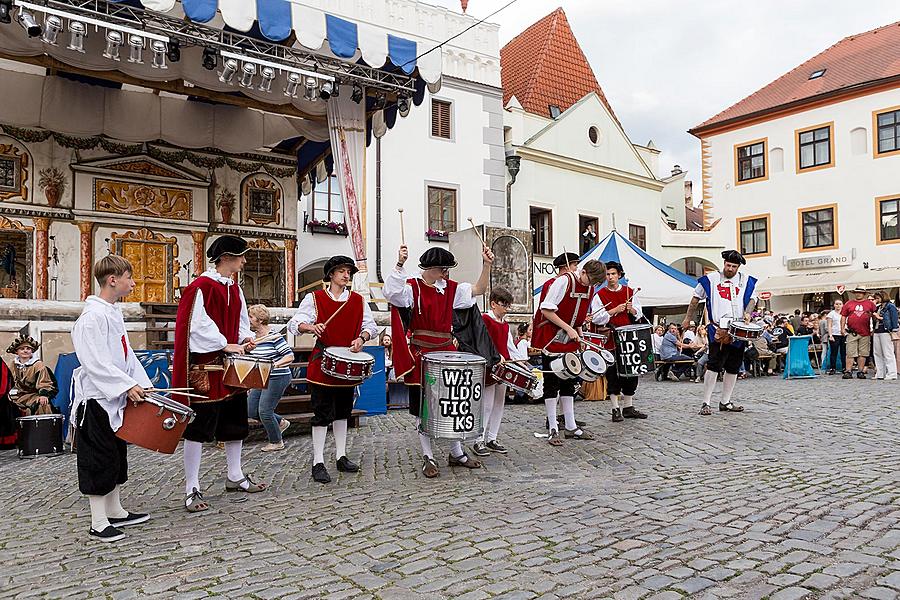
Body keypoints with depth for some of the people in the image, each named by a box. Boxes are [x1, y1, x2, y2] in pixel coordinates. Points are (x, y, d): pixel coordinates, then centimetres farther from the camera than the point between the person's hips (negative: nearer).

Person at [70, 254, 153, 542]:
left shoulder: (114, 313, 12)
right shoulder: (92, 316, -17)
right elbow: (95, 362, -23)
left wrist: (143, 384, 6)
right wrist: (127, 386, -25)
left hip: (117, 399, 9)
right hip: (97, 399, -9)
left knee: (117, 456, 16)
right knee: (99, 459, 0)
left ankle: (115, 512, 29)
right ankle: (98, 523, 10)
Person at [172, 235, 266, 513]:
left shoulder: (234, 288, 12)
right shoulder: (201, 287, -14)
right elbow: (197, 325, -20)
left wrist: (245, 338, 4)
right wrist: (225, 345, -19)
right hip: (206, 367, -9)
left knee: (235, 420, 16)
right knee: (199, 426, -3)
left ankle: (235, 476, 30)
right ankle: (191, 490, 7)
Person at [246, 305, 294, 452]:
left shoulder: (275, 337, -16)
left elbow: (290, 356, -17)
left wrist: (276, 364, -31)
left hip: (277, 378, -8)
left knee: (264, 410, -6)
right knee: (250, 410, 6)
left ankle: (276, 442, 16)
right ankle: (281, 423, 27)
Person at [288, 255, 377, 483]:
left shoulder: (359, 301, 8)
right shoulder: (314, 298, -3)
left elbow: (370, 325, 9)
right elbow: (295, 323, -9)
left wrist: (361, 338, -11)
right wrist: (310, 326, -30)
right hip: (323, 362, -4)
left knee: (342, 411, 14)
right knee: (322, 412, -3)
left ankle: (341, 456, 25)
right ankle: (318, 462, 5)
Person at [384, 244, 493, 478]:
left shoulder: (450, 288, 8)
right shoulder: (412, 287, -7)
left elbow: (479, 289, 5)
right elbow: (391, 292, -27)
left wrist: (487, 265, -8)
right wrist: (400, 263, -38)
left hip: (446, 353, 5)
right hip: (421, 355, -5)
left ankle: (456, 453, 25)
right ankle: (428, 458, 15)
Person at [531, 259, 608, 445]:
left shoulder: (590, 289, 4)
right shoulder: (563, 281, -17)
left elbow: (599, 315, 11)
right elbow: (546, 310, -20)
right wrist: (569, 329, -20)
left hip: (570, 342, 7)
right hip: (551, 340, -7)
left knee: (569, 383, 13)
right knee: (552, 383, -2)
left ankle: (571, 427, 21)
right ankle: (553, 430, 3)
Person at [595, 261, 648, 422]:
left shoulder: (629, 292, 11)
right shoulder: (600, 294, 0)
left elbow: (639, 314, 13)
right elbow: (598, 318, -8)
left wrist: (631, 309, -7)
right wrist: (615, 310, -15)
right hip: (611, 340, -4)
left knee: (631, 372, 9)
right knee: (613, 374, -3)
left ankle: (628, 407, 21)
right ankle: (615, 409, 5)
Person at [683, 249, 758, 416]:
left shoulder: (746, 281, 11)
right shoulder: (710, 279, 4)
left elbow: (752, 298, 13)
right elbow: (696, 298, 12)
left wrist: (747, 313, -8)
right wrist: (688, 318, 12)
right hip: (718, 330, -4)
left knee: (733, 368, 9)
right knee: (714, 366, -11)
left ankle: (725, 402, 20)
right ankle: (706, 403, -7)